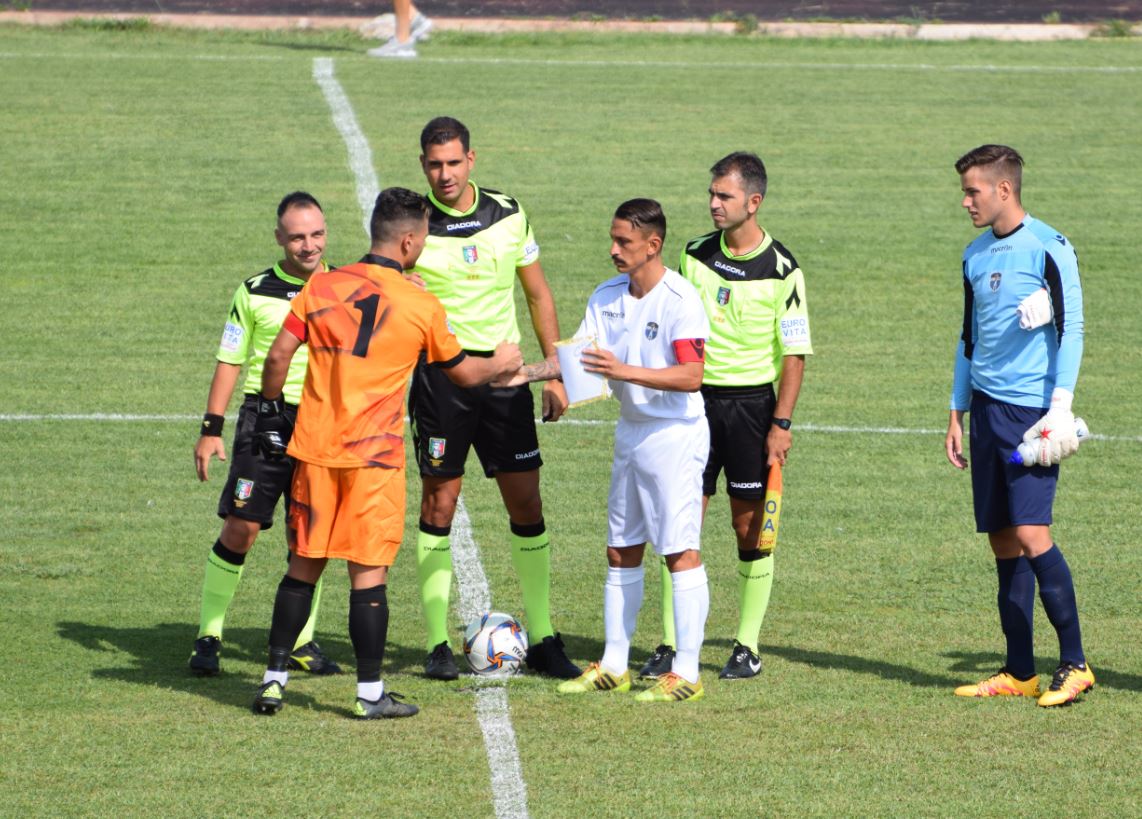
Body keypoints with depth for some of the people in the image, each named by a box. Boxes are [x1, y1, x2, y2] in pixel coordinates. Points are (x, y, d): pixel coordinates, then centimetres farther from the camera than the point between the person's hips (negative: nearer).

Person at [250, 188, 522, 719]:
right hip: (375, 455, -3)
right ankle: (370, 694, 4)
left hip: (315, 449, 3)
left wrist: (269, 410, 14)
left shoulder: (322, 286, 2)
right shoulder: (421, 306, -3)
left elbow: (278, 357, -3)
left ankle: (274, 679, 13)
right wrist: (501, 364, 31)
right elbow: (462, 372, 11)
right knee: (369, 572, 1)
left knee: (304, 566, 12)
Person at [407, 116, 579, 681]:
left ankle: (542, 640, 9)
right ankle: (437, 644, 6)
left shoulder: (508, 215, 4)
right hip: (438, 374, -3)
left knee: (526, 502, 2)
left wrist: (555, 372, 11)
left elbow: (537, 294, 13)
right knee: (439, 502, -1)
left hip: (503, 373, 3)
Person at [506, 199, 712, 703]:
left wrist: (624, 371, -30)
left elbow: (691, 376, -22)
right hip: (630, 431, 8)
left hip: (675, 433, -8)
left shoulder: (679, 299, -16)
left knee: (680, 552, -5)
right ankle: (613, 666, 18)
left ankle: (686, 673, -2)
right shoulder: (607, 297, 6)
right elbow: (576, 354, 6)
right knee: (621, 551, 11)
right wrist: (527, 373, -10)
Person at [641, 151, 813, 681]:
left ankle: (748, 647, 9)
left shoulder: (781, 270, -6)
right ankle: (671, 644, 3)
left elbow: (794, 355, -5)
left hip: (751, 403, -3)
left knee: (750, 528, 1)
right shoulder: (695, 255, 5)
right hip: (696, 398, 3)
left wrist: (782, 424, -11)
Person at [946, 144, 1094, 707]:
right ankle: (1019, 672, 9)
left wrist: (1060, 407, -15)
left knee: (1031, 534, -16)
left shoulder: (1048, 249, -7)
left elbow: (1071, 329, -9)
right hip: (988, 408, 7)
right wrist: (958, 413, 20)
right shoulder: (976, 256, 15)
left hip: (1032, 408, -7)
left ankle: (1074, 664, -9)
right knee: (1003, 541, 5)